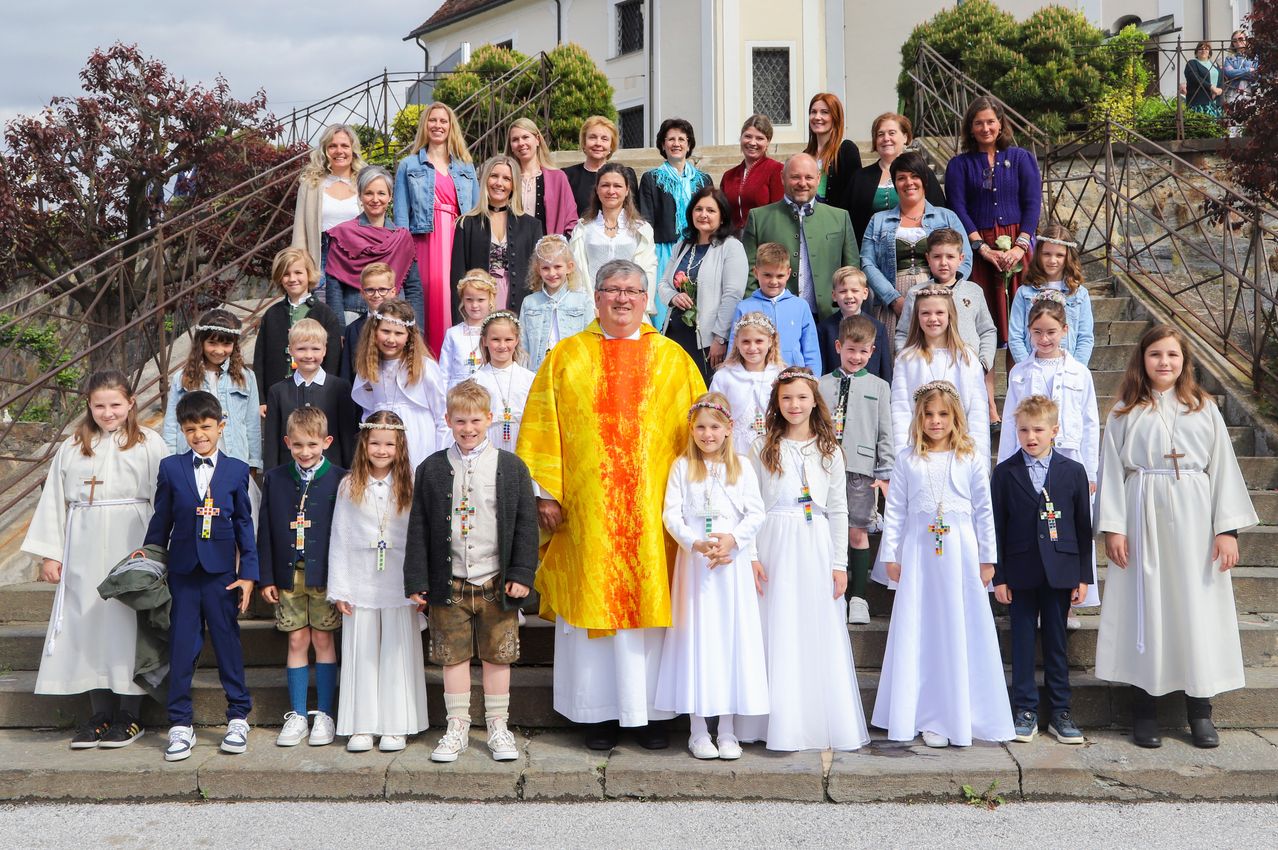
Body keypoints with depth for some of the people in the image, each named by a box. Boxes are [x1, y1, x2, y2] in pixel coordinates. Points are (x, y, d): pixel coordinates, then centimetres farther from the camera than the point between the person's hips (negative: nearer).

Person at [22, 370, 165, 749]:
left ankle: (131, 716, 10)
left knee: (127, 626, -1)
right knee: (88, 625, 5)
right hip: (83, 554, 3)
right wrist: (49, 554, 5)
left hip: (130, 551, -3)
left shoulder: (149, 444, 0)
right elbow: (53, 501, 10)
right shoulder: (71, 448, 10)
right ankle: (100, 714, 15)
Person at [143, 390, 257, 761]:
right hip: (182, 571, 1)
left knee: (228, 643, 6)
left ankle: (238, 717, 18)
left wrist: (248, 573, 1)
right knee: (181, 647, 3)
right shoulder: (171, 468, 3)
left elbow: (245, 524, 4)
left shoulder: (236, 470, 2)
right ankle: (180, 725, 12)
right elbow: (161, 521, 9)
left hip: (222, 571, -1)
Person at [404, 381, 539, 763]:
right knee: (453, 656, 7)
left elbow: (526, 524, 1)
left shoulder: (511, 467, 1)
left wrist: (522, 574, -6)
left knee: (497, 657, 8)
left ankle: (498, 727, 21)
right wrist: (417, 580, -2)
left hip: (497, 582, 0)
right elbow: (419, 528, 3)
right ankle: (457, 728, 20)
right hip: (449, 582, 1)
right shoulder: (431, 469, 2)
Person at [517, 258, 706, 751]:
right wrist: (544, 492, -5)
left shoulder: (673, 358, 9)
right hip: (586, 510, 0)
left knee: (652, 599, 3)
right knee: (593, 601, 3)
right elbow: (542, 428, 3)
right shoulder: (567, 357, 8)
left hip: (653, 509, 1)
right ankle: (601, 712, 14)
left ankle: (651, 711, 15)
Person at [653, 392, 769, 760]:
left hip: (733, 563, 1)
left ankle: (727, 732, 12)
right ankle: (698, 732, 10)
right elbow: (671, 514, -4)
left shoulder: (742, 468, 6)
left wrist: (732, 539, -14)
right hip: (693, 562, -1)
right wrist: (697, 543, -18)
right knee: (696, 638, 1)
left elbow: (756, 514, 2)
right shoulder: (682, 467, 3)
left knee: (732, 638, 3)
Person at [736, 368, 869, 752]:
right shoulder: (762, 448, 4)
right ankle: (781, 723, 8)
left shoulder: (829, 452, 8)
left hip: (817, 549, 1)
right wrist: (751, 557, -6)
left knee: (820, 633, 2)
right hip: (774, 548, -1)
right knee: (777, 634, 0)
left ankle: (822, 722, 12)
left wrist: (840, 564, 2)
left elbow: (838, 511, 7)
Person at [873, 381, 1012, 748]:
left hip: (960, 552, -1)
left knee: (963, 632, 2)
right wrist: (890, 555, 0)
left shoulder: (971, 457, 4)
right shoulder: (907, 459, 6)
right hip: (919, 552, 1)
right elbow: (895, 509, 5)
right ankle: (930, 718, 9)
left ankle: (962, 715, 12)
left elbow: (984, 509, 5)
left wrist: (987, 557, 2)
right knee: (920, 633, 2)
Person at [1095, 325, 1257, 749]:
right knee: (1145, 609, 2)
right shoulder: (1125, 412, 4)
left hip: (1193, 523, 1)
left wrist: (1228, 528, -3)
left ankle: (1200, 711, 12)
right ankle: (1145, 710, 10)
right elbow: (1111, 471, 1)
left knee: (1198, 609, 3)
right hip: (1143, 518, -1)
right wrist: (1112, 527, -6)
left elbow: (1223, 469, 3)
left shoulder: (1204, 410, 6)